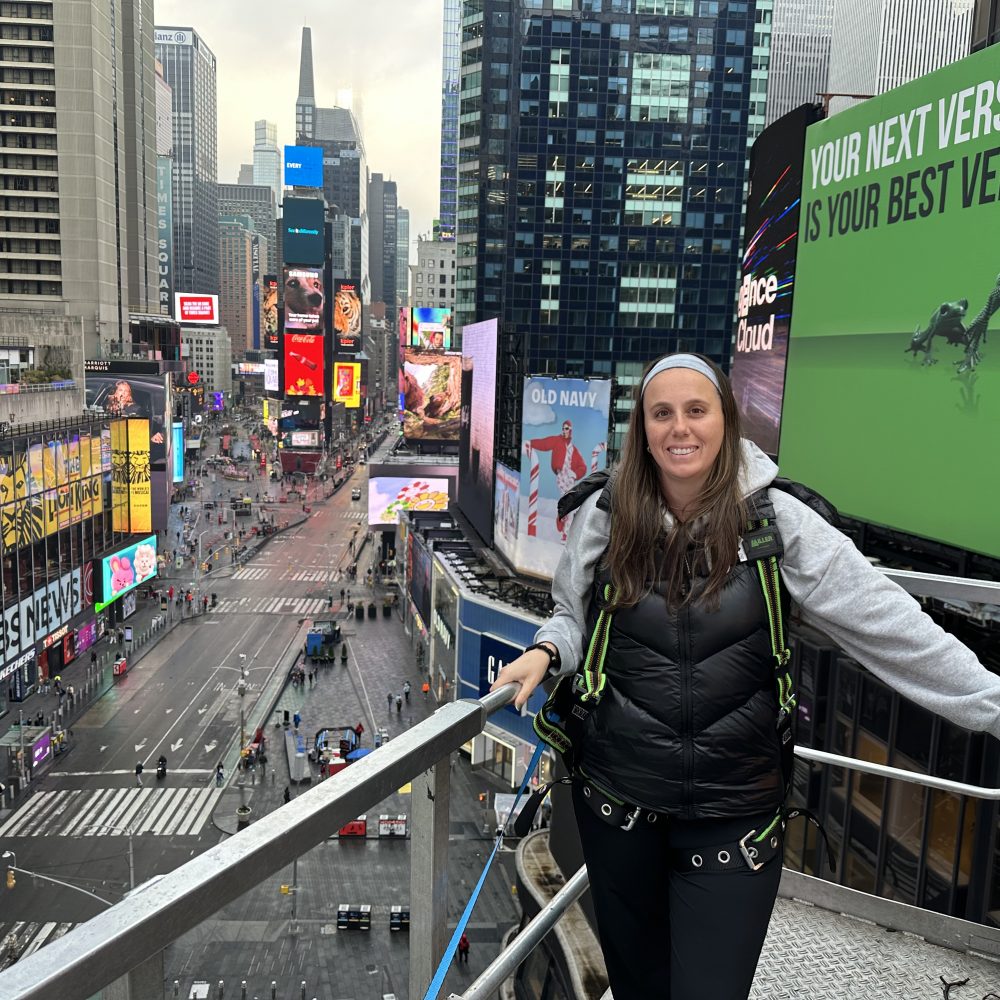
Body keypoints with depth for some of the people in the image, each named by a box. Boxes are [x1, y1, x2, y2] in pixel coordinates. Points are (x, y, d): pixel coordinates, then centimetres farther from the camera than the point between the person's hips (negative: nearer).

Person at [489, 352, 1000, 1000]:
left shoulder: (777, 521, -11)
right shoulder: (603, 515, -4)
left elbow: (890, 626, -10)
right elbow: (573, 614, 10)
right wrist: (545, 654, -10)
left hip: (735, 815, -2)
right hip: (616, 799, 2)